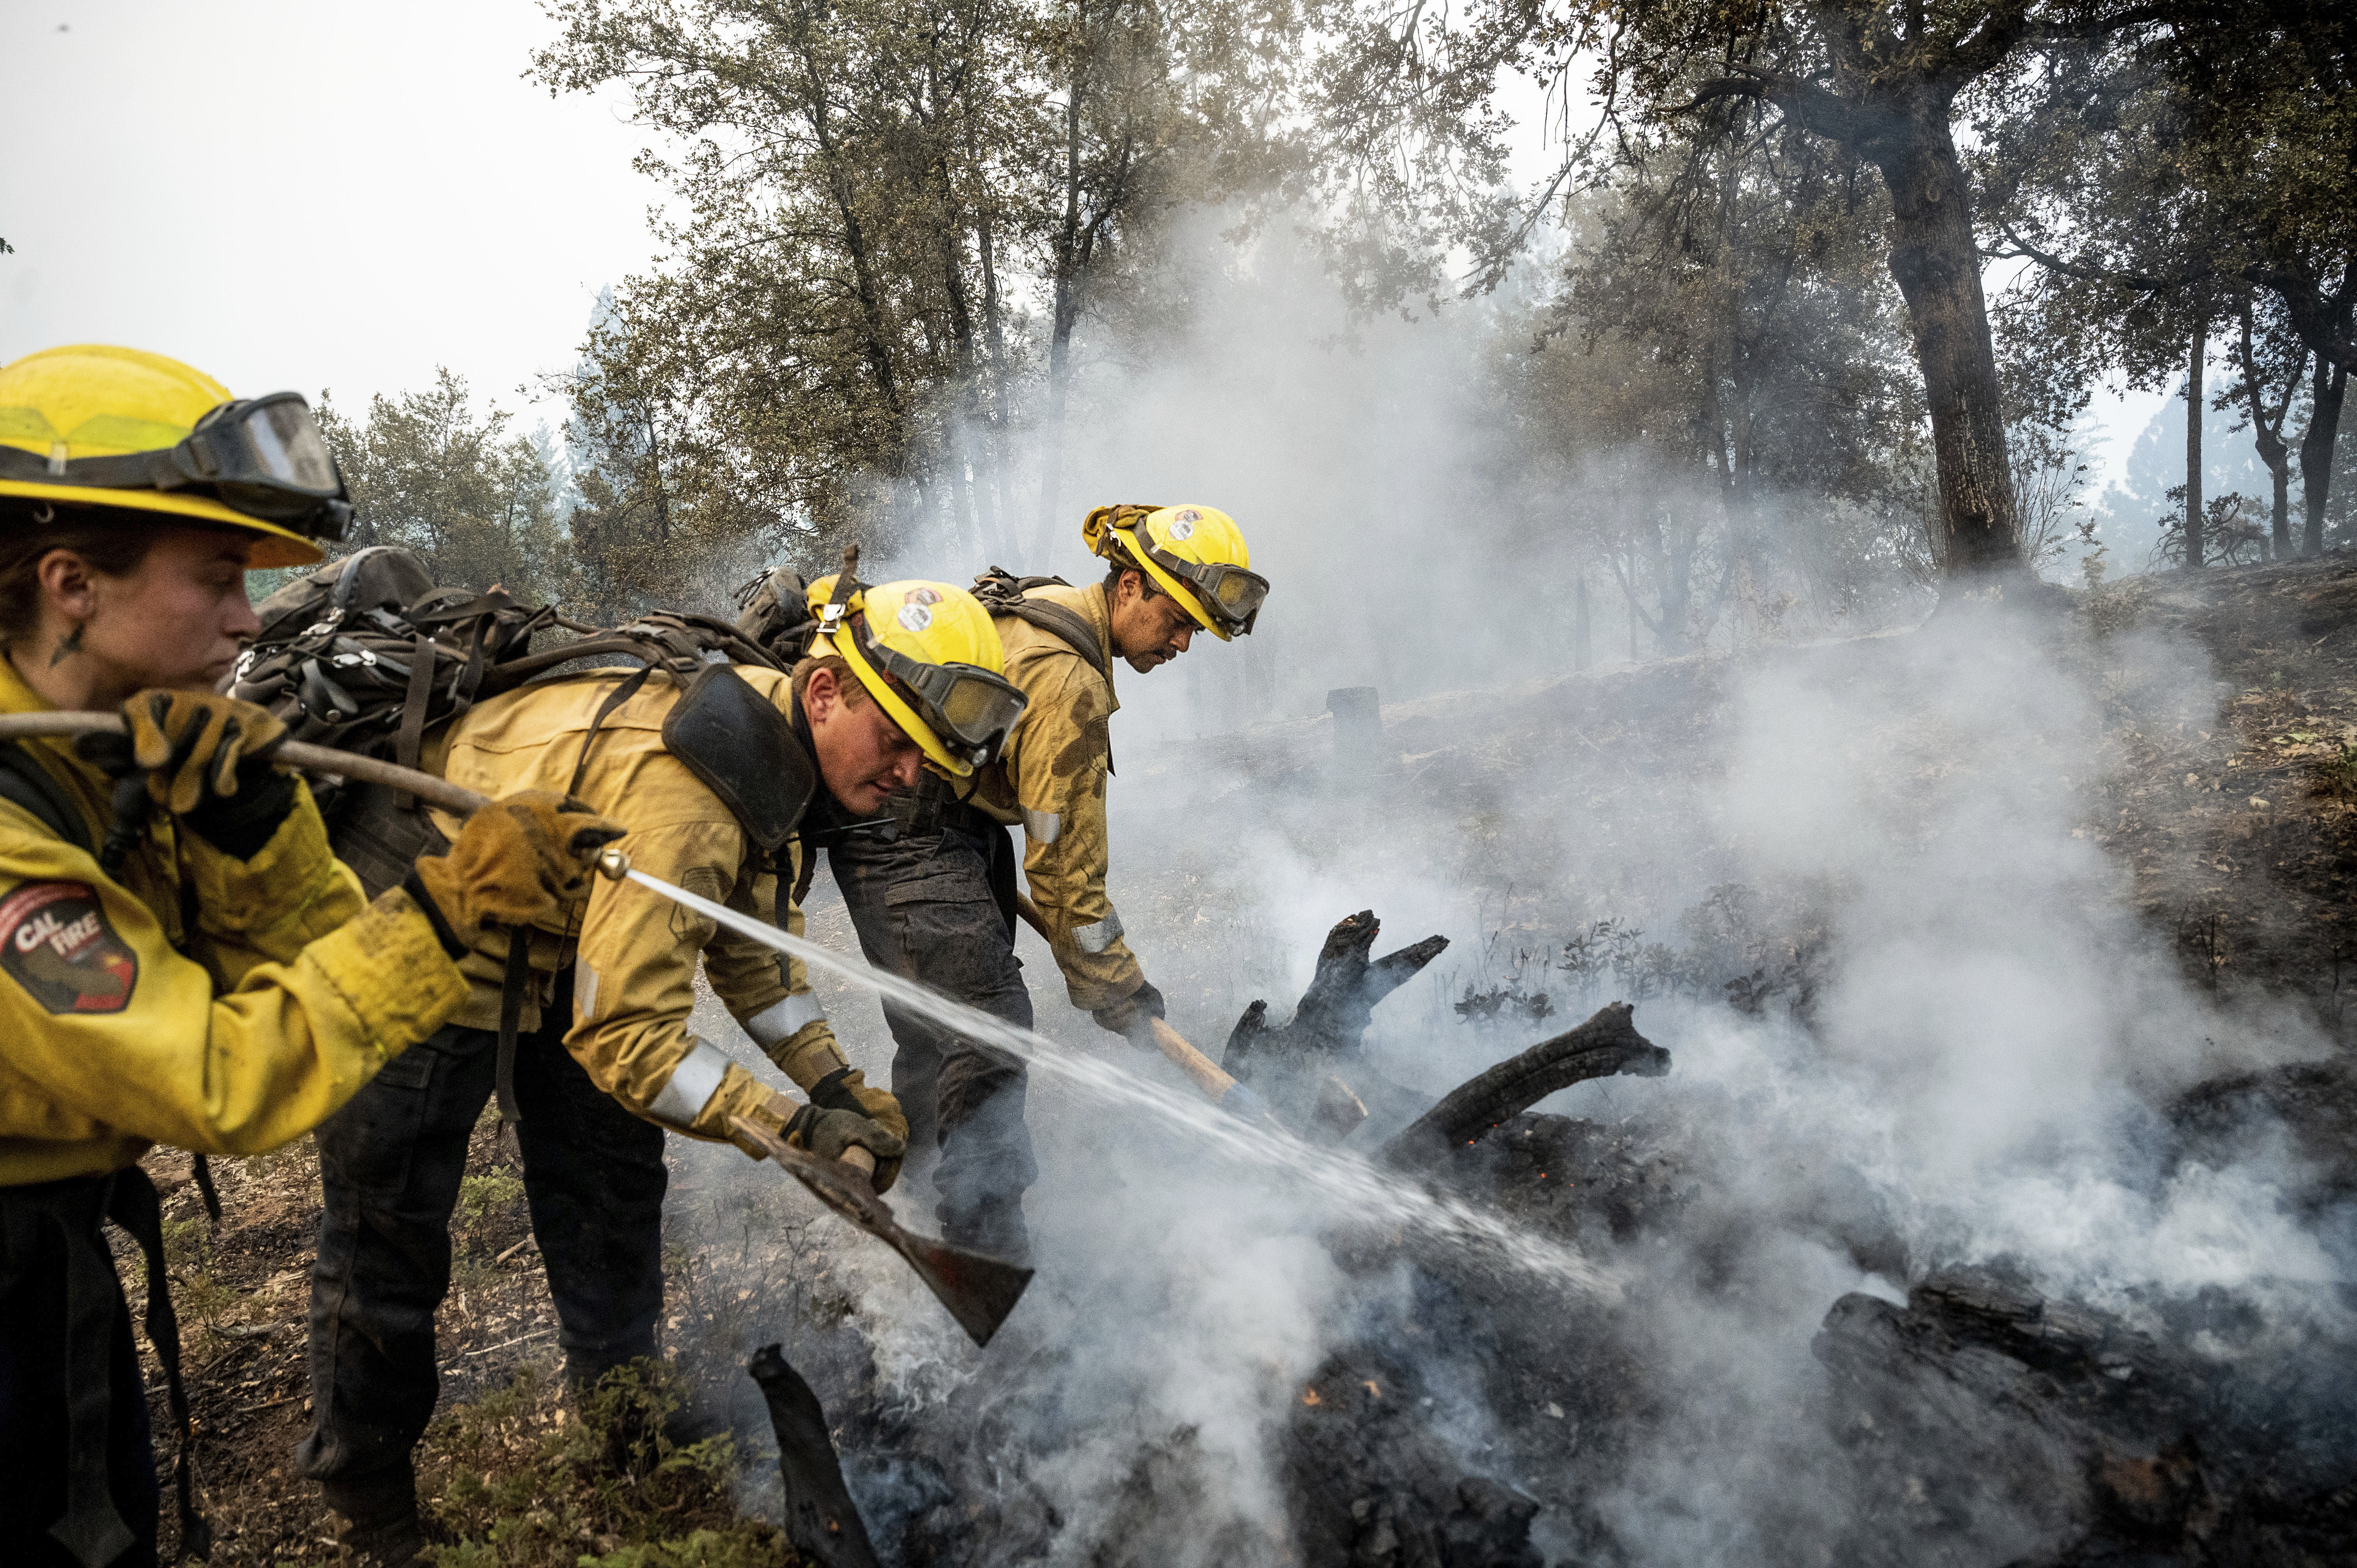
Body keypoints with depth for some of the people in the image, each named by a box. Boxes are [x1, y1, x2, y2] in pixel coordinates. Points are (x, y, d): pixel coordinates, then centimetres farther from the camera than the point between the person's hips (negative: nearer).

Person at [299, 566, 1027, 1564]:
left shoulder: (770, 745, -8)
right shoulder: (677, 792, -38)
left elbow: (750, 945, 4)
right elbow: (626, 1036, -33)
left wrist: (838, 1086, -4)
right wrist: (797, 1129, -29)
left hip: (554, 943, 9)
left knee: (612, 1184, 15)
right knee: (390, 1231, 5)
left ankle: (628, 1419, 35)